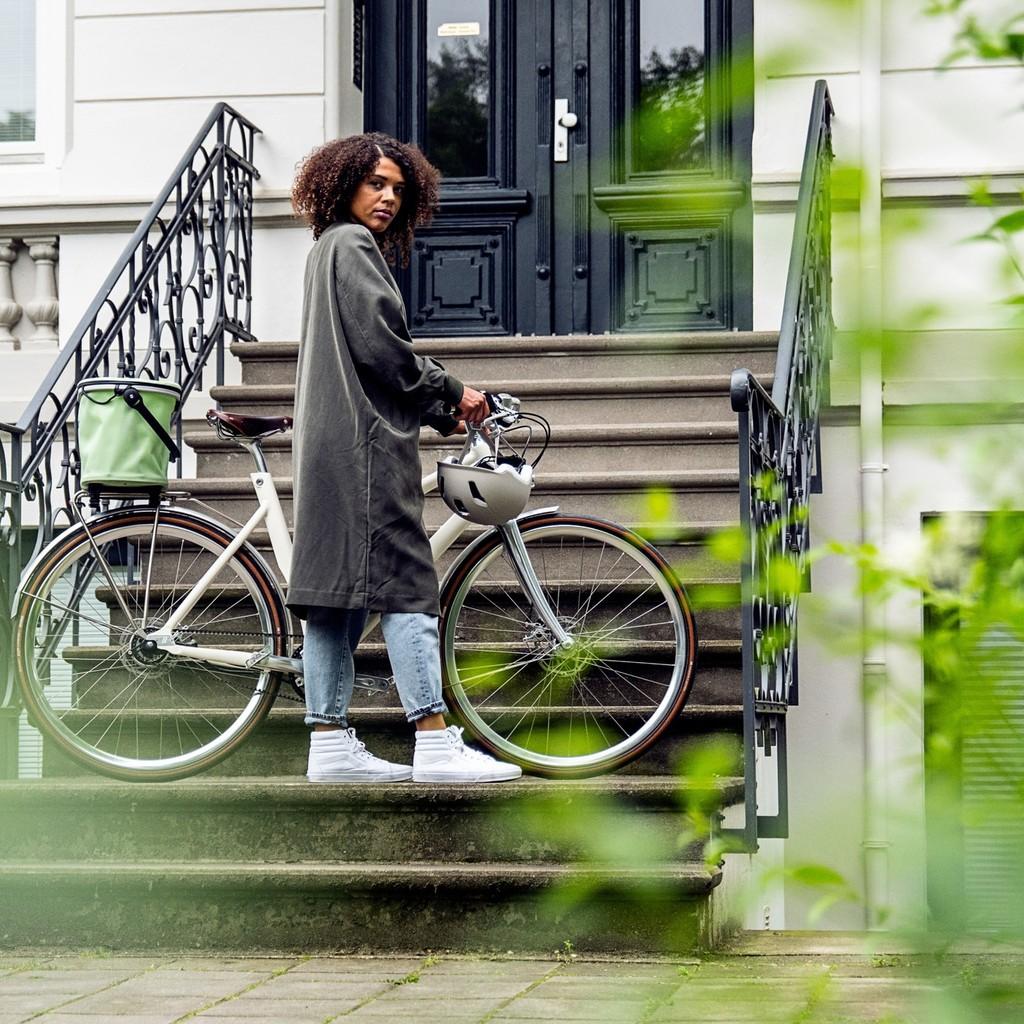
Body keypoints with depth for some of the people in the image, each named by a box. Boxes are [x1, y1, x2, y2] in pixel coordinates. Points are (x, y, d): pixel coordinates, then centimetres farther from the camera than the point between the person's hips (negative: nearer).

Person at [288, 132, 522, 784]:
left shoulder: (330, 249, 25)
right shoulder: (352, 245, -6)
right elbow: (378, 344, -15)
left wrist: (442, 411, 17)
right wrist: (450, 394, -3)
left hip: (332, 443, 10)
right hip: (366, 437, -10)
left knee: (338, 593, 7)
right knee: (405, 582, -12)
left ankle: (330, 743, 7)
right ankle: (435, 743, -14)